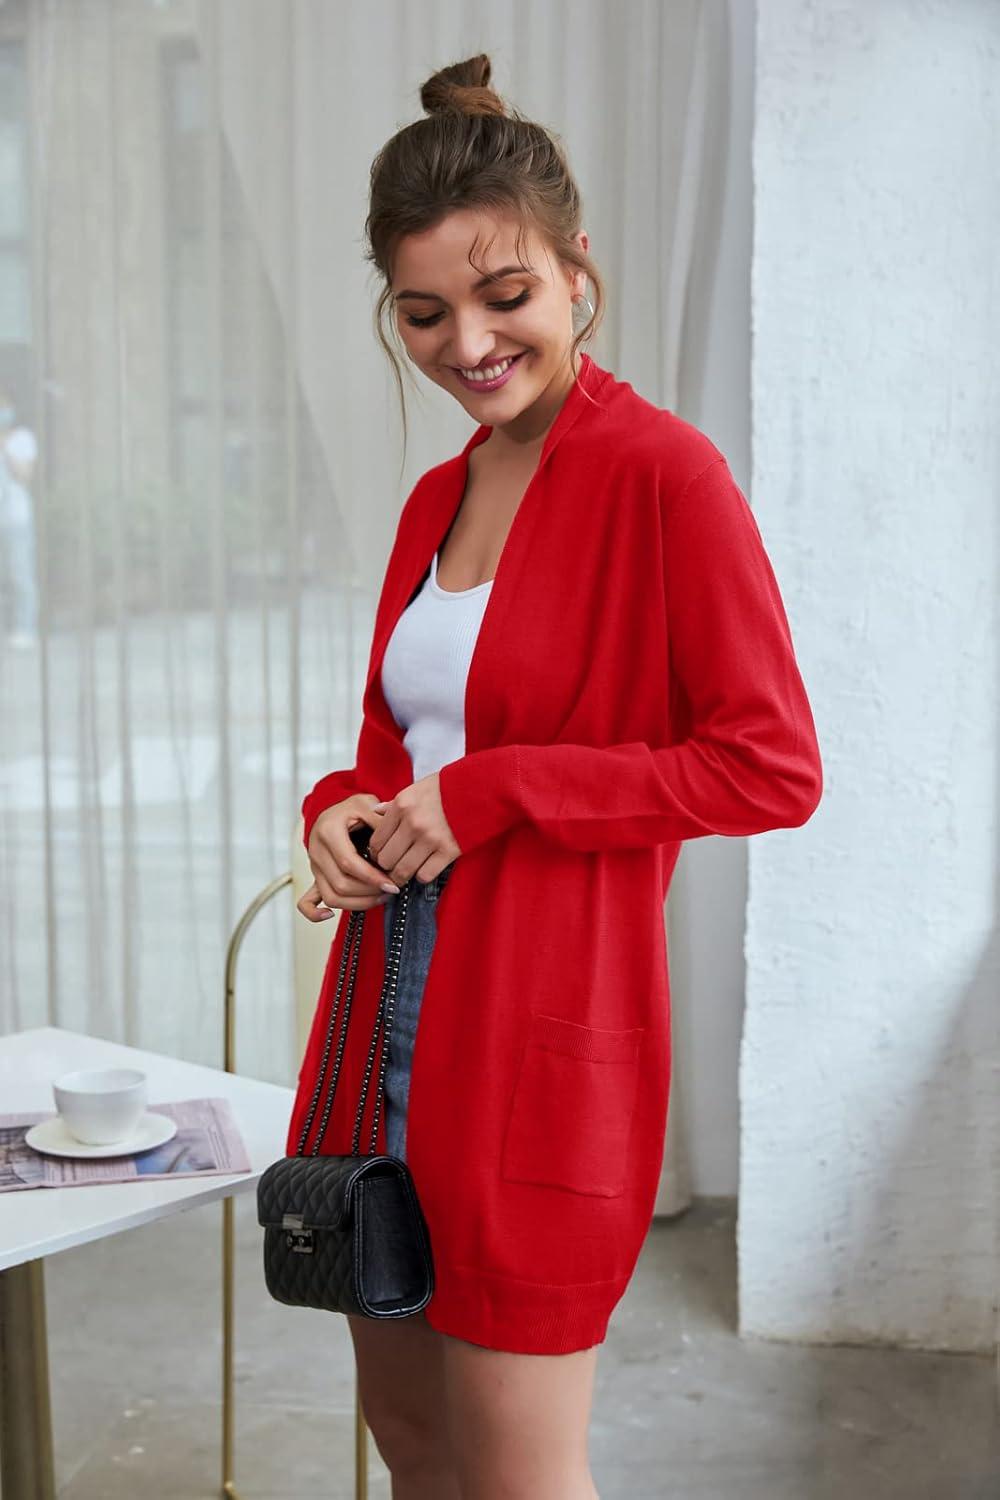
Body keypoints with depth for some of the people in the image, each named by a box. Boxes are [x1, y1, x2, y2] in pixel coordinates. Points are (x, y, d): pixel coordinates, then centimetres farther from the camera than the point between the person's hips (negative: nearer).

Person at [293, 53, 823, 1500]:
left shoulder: (666, 472, -12)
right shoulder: (439, 496, 11)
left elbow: (774, 769, -16)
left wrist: (494, 796, -18)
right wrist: (341, 809, -2)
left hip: (543, 1021, -8)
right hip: (391, 1010, 8)